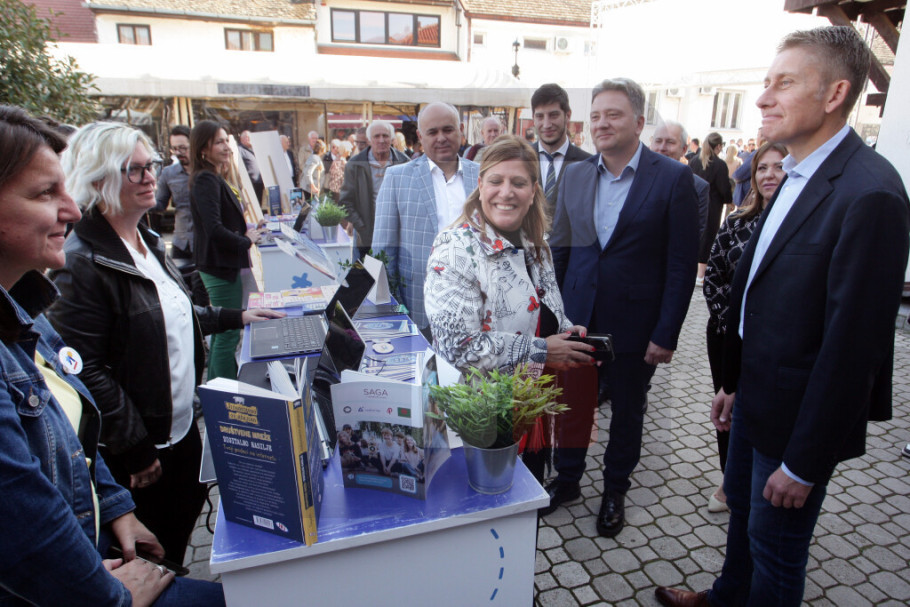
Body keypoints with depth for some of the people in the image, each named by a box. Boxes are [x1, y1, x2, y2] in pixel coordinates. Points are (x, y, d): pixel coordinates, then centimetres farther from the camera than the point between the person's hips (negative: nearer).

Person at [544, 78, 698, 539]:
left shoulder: (673, 178, -9)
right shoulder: (575, 176, 3)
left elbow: (682, 264, -10)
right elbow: (559, 249, 8)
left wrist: (666, 334, -12)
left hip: (634, 324, -3)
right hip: (577, 319, 3)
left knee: (627, 412, 16)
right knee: (573, 405, 16)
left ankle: (615, 491, 38)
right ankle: (567, 479, 39)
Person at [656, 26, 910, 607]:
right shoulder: (799, 174, 4)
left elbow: (852, 342, -24)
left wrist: (804, 462, -19)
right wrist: (734, 380, 13)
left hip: (797, 417, -8)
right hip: (757, 397, 8)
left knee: (775, 547, 13)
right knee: (742, 508, 27)